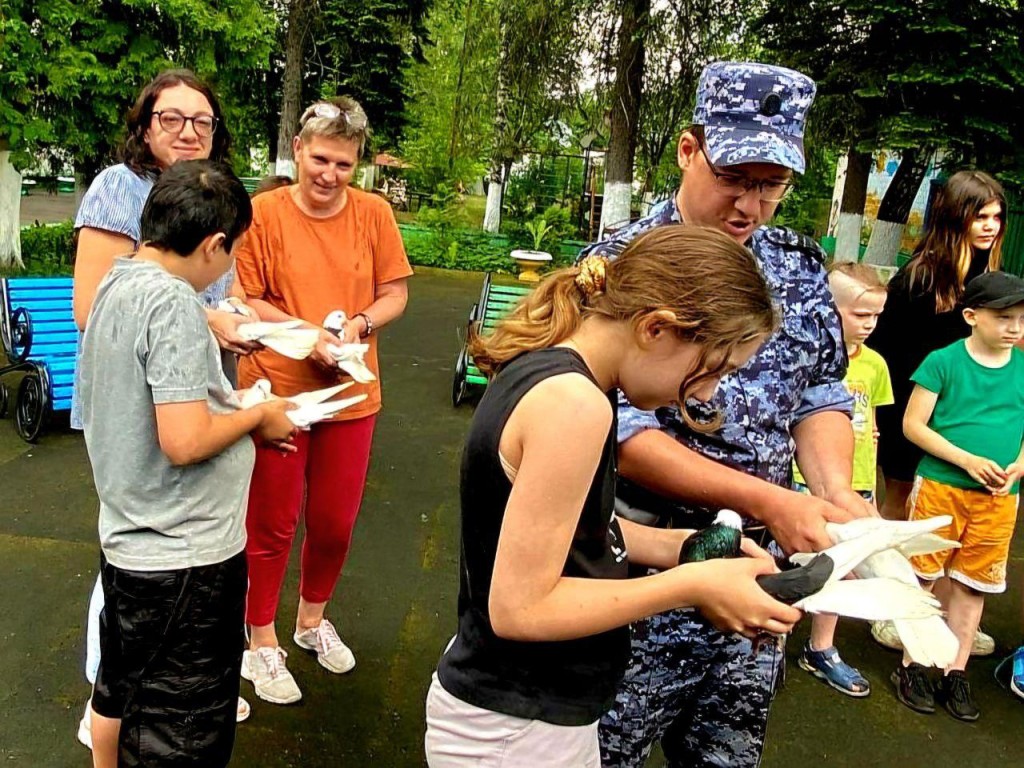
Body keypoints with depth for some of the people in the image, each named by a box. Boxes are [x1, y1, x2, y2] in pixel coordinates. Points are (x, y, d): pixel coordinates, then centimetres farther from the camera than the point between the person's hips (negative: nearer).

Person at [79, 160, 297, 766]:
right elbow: (185, 442, -28)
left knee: (119, 694, 28)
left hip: (128, 541, 9)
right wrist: (259, 415, -12)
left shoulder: (118, 284, 5)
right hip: (184, 558, -9)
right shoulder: (173, 302, -23)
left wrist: (240, 414, 10)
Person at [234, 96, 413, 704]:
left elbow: (396, 294, 3)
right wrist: (307, 333, -19)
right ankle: (262, 642, 30)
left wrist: (358, 324, -16)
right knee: (273, 523, 9)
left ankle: (313, 619, 42)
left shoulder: (374, 213, -1)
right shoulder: (263, 212, -7)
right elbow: (244, 301, -5)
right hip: (276, 388, -2)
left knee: (336, 521, 15)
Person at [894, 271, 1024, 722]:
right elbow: (913, 424, -8)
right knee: (921, 576, 5)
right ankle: (911, 667, 20)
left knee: (973, 585, 12)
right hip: (940, 486, -4)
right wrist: (969, 461, -16)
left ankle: (956, 673, 26)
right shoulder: (944, 362, -7)